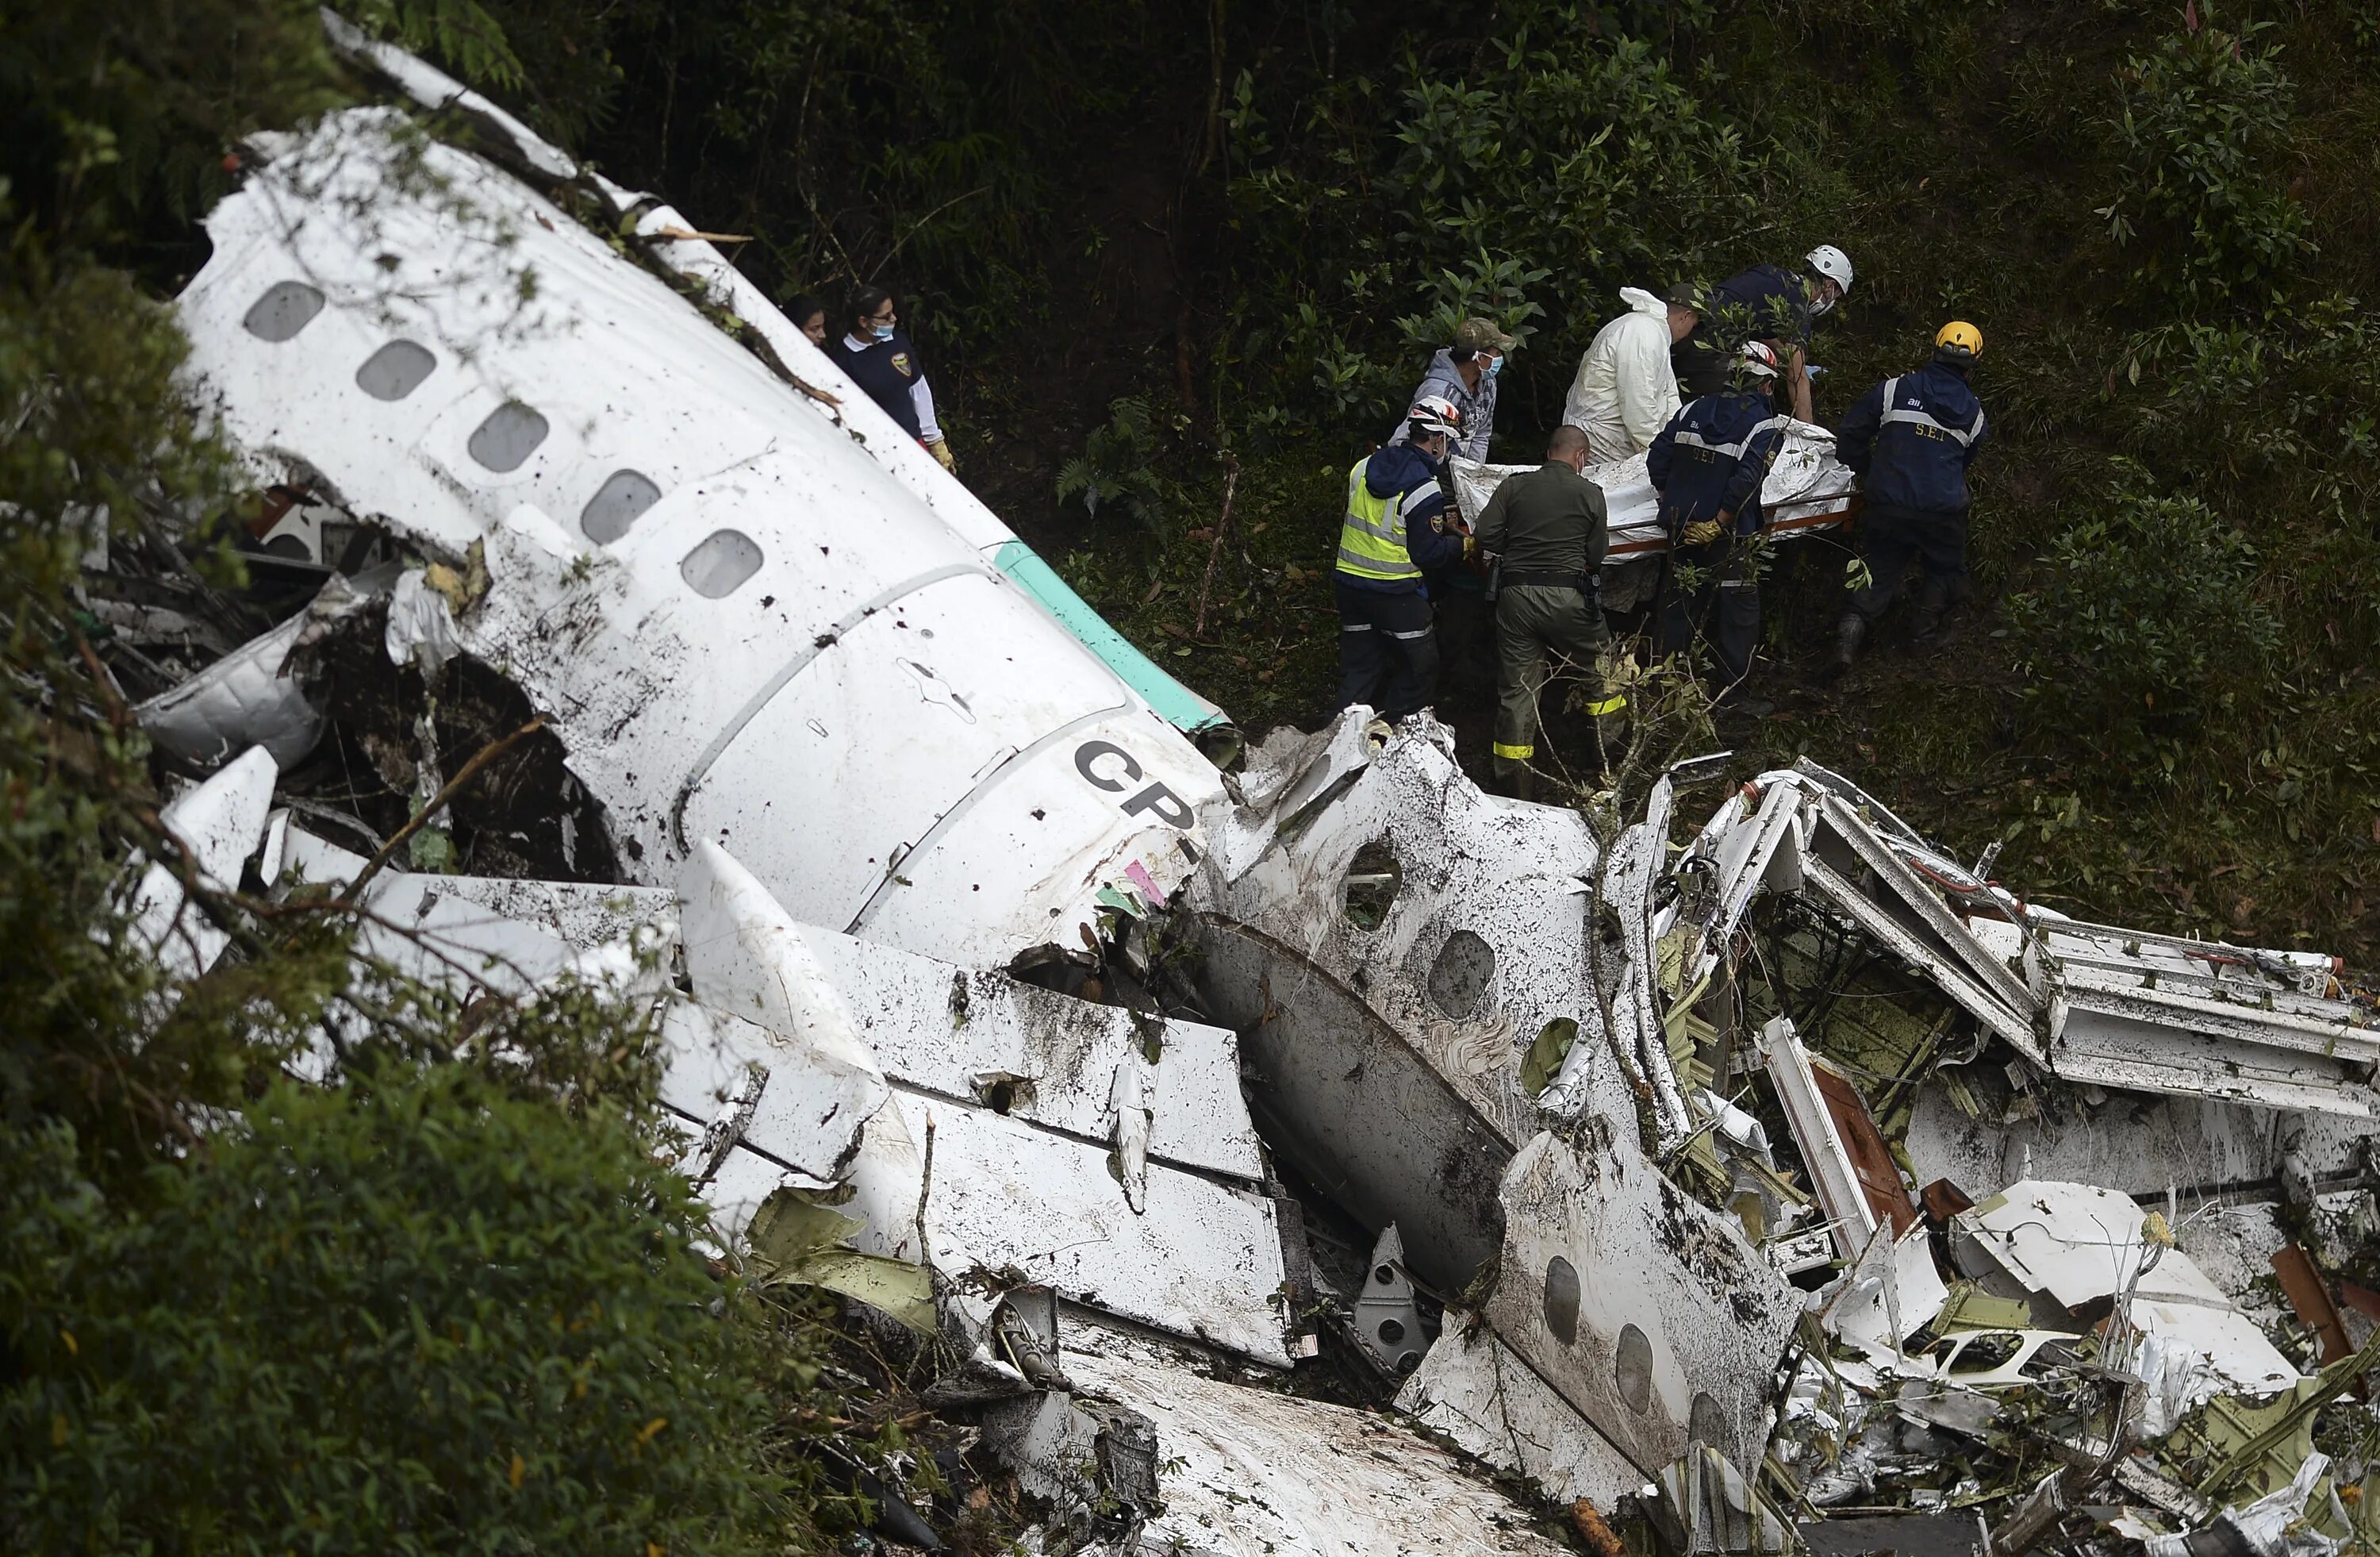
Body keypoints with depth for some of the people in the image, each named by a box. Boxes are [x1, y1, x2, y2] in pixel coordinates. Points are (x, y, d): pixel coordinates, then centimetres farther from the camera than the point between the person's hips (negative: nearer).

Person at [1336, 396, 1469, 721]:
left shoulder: (1364, 467, 2)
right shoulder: (1425, 490, -19)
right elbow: (1427, 553, -16)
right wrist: (1463, 546, 1)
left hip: (1350, 582, 7)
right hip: (1395, 593, -7)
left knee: (1358, 668, 14)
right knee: (1419, 669, 9)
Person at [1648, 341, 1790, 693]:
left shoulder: (1694, 410, 4)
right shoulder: (1766, 425, -11)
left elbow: (1657, 459, 2)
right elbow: (1746, 480, -22)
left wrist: (1672, 503, 12)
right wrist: (1718, 524, -14)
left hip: (1682, 529, 5)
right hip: (1727, 539, -5)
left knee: (1679, 602, 17)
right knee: (1738, 611, 7)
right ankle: (1734, 688, 10)